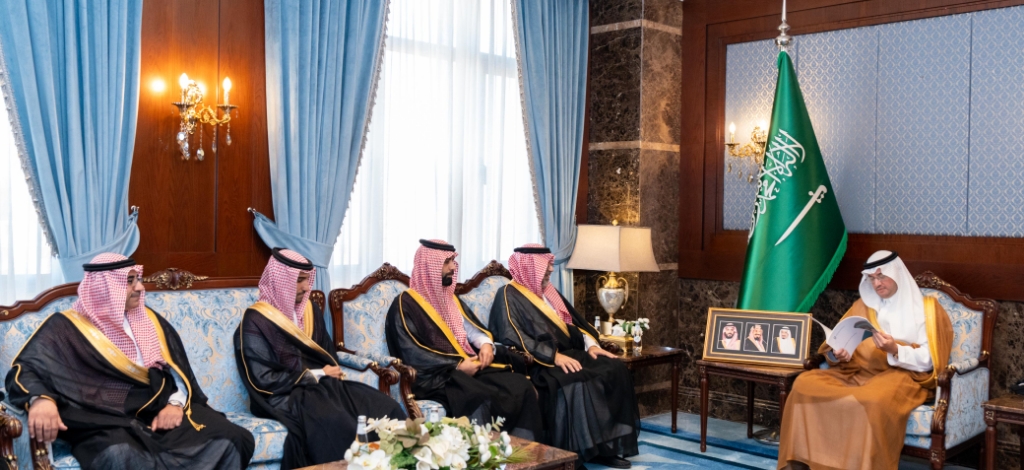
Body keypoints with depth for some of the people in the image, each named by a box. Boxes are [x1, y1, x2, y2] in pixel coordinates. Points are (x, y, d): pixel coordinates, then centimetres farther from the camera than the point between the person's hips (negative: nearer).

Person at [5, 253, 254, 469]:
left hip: (161, 413, 5)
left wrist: (176, 404, -4)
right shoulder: (67, 327, 7)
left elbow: (179, 371, 17)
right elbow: (25, 370, -4)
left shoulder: (149, 320, 20)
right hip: (106, 424, -4)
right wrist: (40, 399, -27)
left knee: (227, 441, -23)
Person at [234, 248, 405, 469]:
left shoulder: (310, 310, 14)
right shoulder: (256, 321, -7)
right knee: (336, 425, -38)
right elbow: (263, 380, -11)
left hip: (324, 385, 7)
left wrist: (333, 373, -2)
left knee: (387, 409, -19)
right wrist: (315, 375, -10)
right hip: (286, 396, -6)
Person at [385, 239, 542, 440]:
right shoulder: (406, 304, -4)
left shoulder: (450, 297, 21)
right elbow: (412, 354, -13)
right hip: (436, 375, -7)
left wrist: (486, 343, -4)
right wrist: (456, 366, -18)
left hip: (470, 365, 7)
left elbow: (470, 327, 21)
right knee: (480, 400, -37)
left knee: (522, 386, -17)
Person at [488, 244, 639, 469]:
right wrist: (554, 356, -24)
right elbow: (514, 339, -17)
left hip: (568, 354, 8)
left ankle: (611, 442, -16)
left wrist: (591, 344, 0)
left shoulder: (549, 292, 21)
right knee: (577, 382, -35)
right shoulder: (509, 296, -4)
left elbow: (575, 322, 21)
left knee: (614, 369, -15)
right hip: (539, 363, -8)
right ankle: (590, 448, -24)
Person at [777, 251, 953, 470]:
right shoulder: (863, 306, 20)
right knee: (804, 383, -22)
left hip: (902, 376, -5)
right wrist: (837, 355, -9)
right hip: (858, 372, 5)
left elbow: (928, 360, -3)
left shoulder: (926, 309, 7)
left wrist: (895, 350, -21)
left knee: (872, 401, -41)